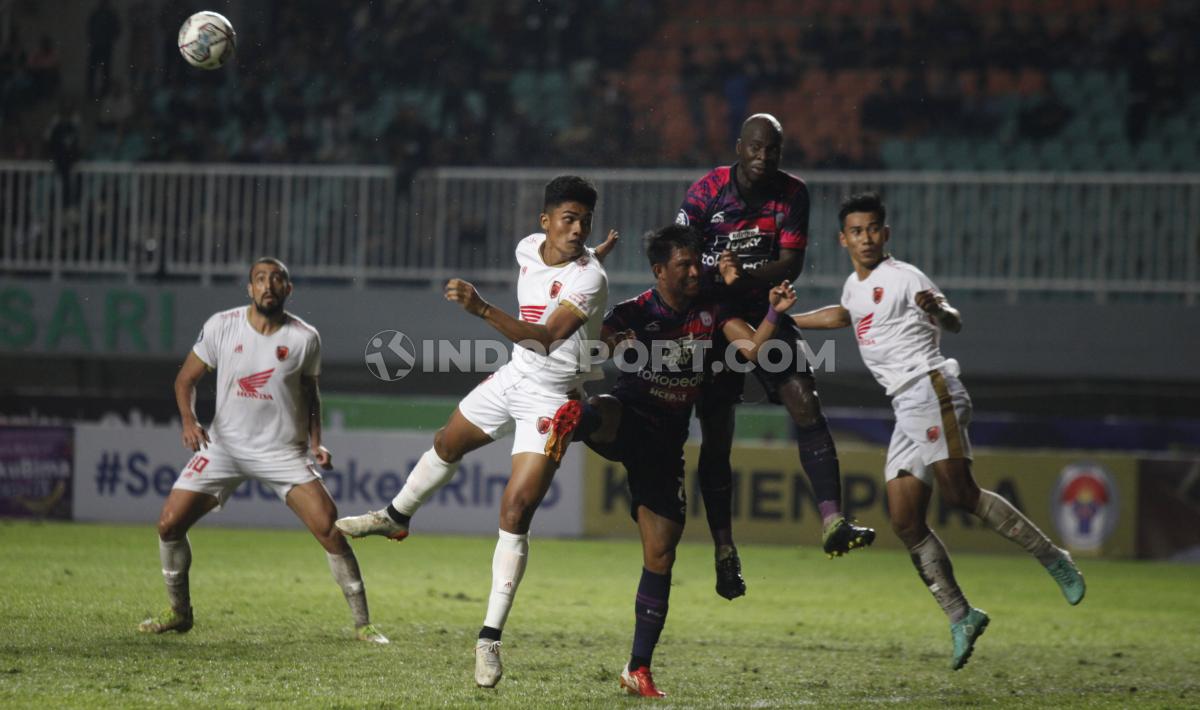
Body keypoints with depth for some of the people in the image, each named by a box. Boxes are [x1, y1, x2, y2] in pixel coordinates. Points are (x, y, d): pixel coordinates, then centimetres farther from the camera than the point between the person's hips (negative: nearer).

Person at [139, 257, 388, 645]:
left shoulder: (305, 338, -7)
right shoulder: (221, 326, -7)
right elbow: (186, 379, 2)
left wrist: (316, 443, -3)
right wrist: (189, 420, -15)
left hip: (283, 452, -1)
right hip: (225, 445, 1)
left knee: (330, 530, -15)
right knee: (169, 524, -7)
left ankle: (362, 624, -3)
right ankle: (178, 612, 16)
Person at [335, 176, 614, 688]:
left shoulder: (589, 277, -25)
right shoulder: (528, 248, -4)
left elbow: (547, 338, -37)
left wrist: (482, 309, -45)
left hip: (551, 398, -7)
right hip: (513, 377, 7)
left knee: (516, 511, -15)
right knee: (448, 444, 27)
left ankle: (490, 638, -11)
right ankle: (396, 517, 58)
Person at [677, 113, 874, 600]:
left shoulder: (792, 194, -3)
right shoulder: (708, 191, -10)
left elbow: (790, 263, -9)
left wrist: (743, 276, -25)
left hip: (767, 316, 2)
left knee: (805, 404, -17)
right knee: (717, 436, -1)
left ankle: (832, 523, -24)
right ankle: (724, 553, 8)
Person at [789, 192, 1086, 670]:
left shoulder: (903, 277, -3)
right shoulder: (854, 286, 21)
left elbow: (954, 324, -15)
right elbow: (842, 315, 46)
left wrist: (938, 310, -38)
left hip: (931, 390, -8)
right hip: (907, 411, 8)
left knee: (959, 492, -23)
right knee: (905, 522, -1)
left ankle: (1051, 557, -14)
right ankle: (961, 617, -2)